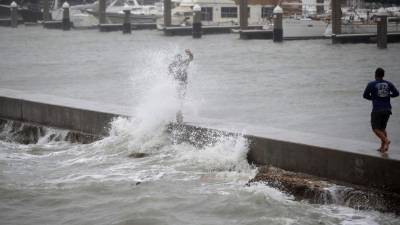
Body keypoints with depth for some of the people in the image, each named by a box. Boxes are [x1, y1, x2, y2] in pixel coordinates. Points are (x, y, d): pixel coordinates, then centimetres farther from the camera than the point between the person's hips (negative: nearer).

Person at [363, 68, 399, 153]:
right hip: (387, 109, 4)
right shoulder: (388, 84, 7)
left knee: (375, 128, 2)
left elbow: (365, 95, 1)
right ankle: (382, 147, 6)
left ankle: (386, 140, -22)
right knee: (382, 128, 16)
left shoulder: (371, 84, -2)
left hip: (377, 109, -4)